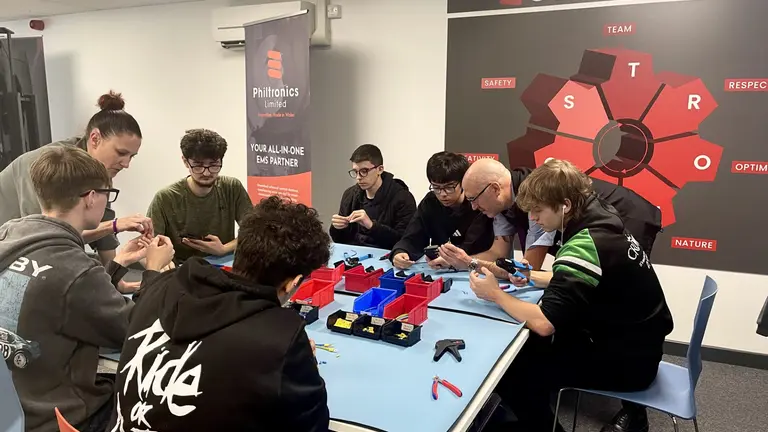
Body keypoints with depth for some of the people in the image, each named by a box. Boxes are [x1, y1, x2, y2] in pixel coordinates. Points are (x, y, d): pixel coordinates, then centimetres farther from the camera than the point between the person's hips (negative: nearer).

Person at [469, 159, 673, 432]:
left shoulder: (586, 245, -28)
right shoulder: (598, 220, -1)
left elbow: (544, 323, -30)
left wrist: (496, 294, -15)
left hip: (628, 360, -9)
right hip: (631, 342, 9)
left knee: (510, 372, -11)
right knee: (530, 346, 15)